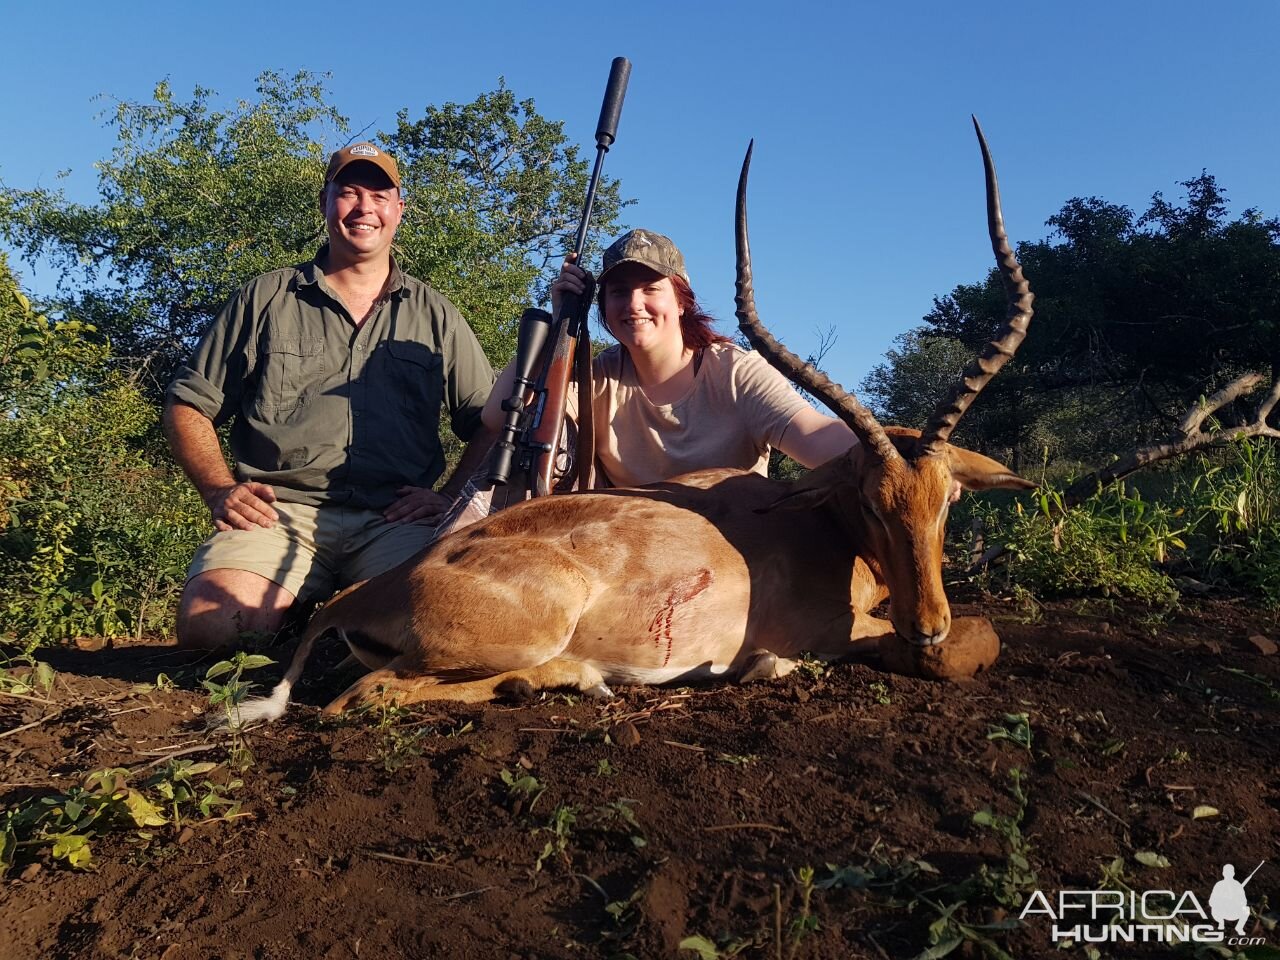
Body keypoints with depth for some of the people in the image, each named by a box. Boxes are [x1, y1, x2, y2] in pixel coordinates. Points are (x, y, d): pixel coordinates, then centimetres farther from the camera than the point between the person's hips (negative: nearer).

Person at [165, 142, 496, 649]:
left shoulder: (434, 315, 18)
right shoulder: (266, 298, 16)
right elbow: (188, 406, 16)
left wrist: (450, 496, 1)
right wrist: (219, 490, 0)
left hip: (393, 522, 1)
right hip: (279, 513, 0)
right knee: (209, 623, -29)